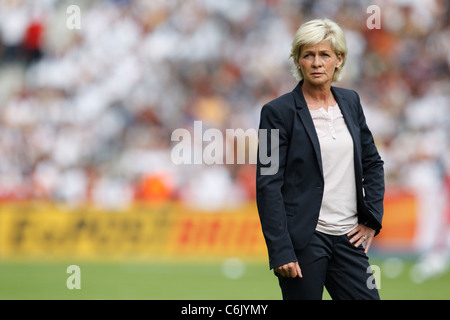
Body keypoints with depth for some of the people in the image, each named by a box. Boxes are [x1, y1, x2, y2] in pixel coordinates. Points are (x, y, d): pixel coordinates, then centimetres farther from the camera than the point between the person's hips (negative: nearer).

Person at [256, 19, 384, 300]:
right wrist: (281, 252, -15)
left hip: (348, 236, 5)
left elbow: (373, 162, 21)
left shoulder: (350, 102, 10)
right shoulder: (279, 112, -6)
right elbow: (268, 186, -9)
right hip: (303, 239, -5)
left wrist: (372, 218, 9)